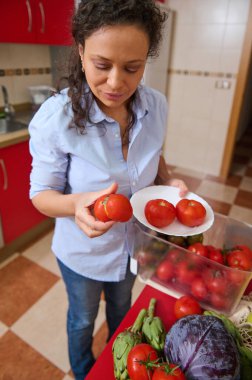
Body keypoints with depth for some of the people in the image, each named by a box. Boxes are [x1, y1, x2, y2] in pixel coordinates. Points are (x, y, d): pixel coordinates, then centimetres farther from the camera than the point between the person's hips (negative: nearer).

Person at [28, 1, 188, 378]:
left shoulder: (156, 105, -16)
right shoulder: (54, 118, -28)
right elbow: (42, 194, -18)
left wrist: (169, 181, -18)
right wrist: (76, 204, -40)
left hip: (133, 243, 4)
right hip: (82, 252, -3)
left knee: (121, 307, 33)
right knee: (83, 318, 27)